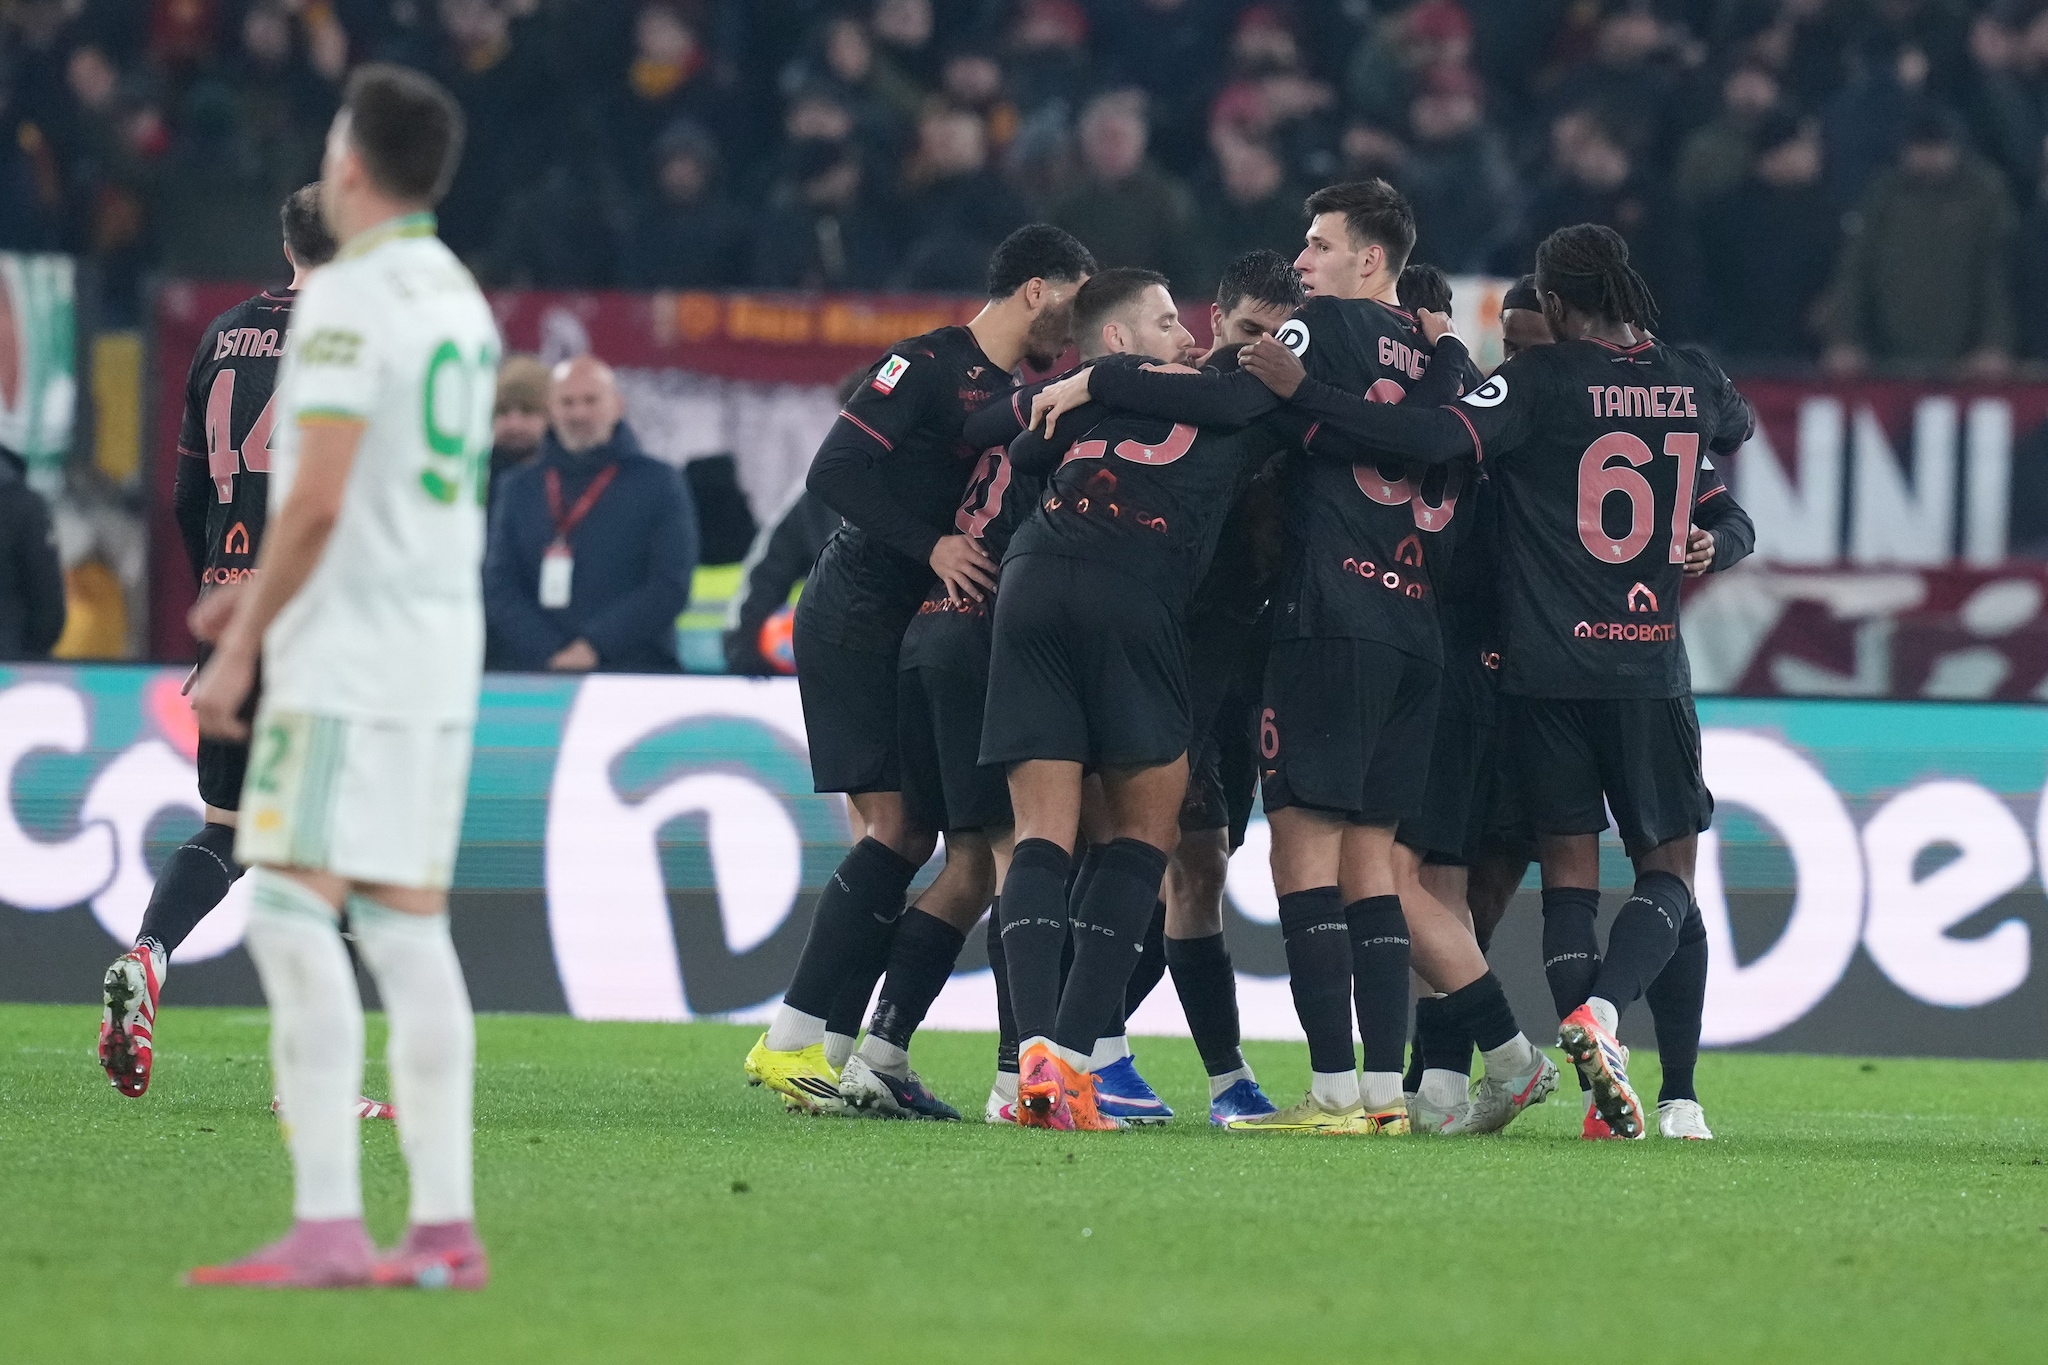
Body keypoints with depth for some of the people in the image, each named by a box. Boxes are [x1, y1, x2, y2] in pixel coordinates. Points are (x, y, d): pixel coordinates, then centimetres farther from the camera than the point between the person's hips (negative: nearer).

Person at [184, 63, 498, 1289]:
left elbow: (318, 498, -19)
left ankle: (327, 1225, -18)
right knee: (410, 929, 9)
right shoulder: (462, 297, 15)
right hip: (443, 648, 9)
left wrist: (242, 648, -13)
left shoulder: (350, 298, -13)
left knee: (293, 916, -10)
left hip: (345, 659, -9)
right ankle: (445, 1225, 6)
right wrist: (271, 587, 26)